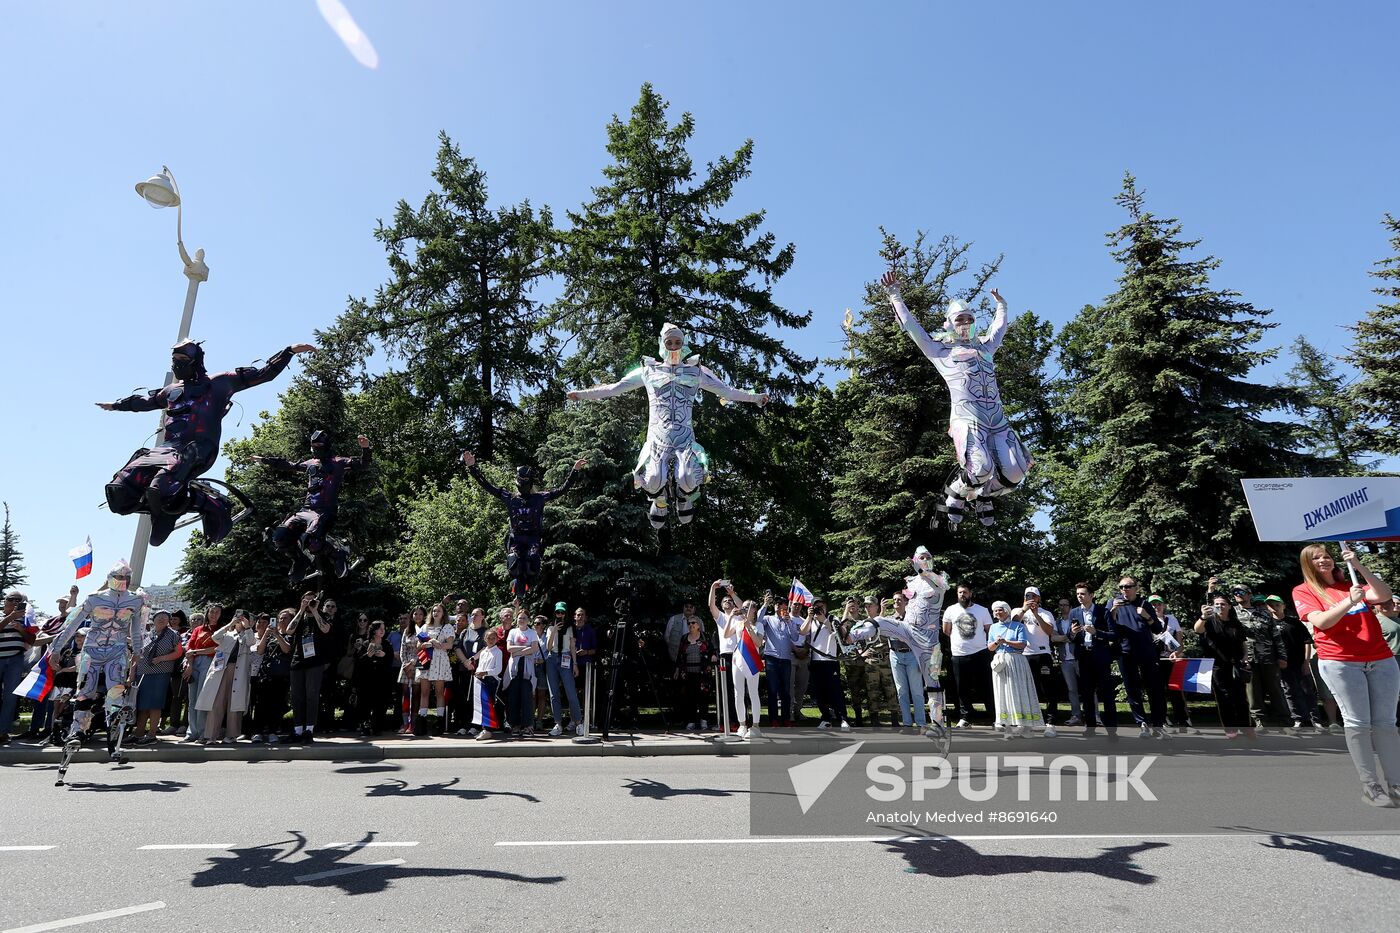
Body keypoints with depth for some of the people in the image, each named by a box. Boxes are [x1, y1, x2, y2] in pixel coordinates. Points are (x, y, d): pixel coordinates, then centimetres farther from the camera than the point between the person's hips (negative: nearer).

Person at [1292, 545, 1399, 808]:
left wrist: (1359, 566, -9)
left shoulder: (1351, 583, 17)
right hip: (1340, 662, -4)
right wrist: (1349, 601, -21)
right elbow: (1321, 621, -9)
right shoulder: (1303, 591, 4)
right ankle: (1370, 786, -2)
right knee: (1358, 723, -5)